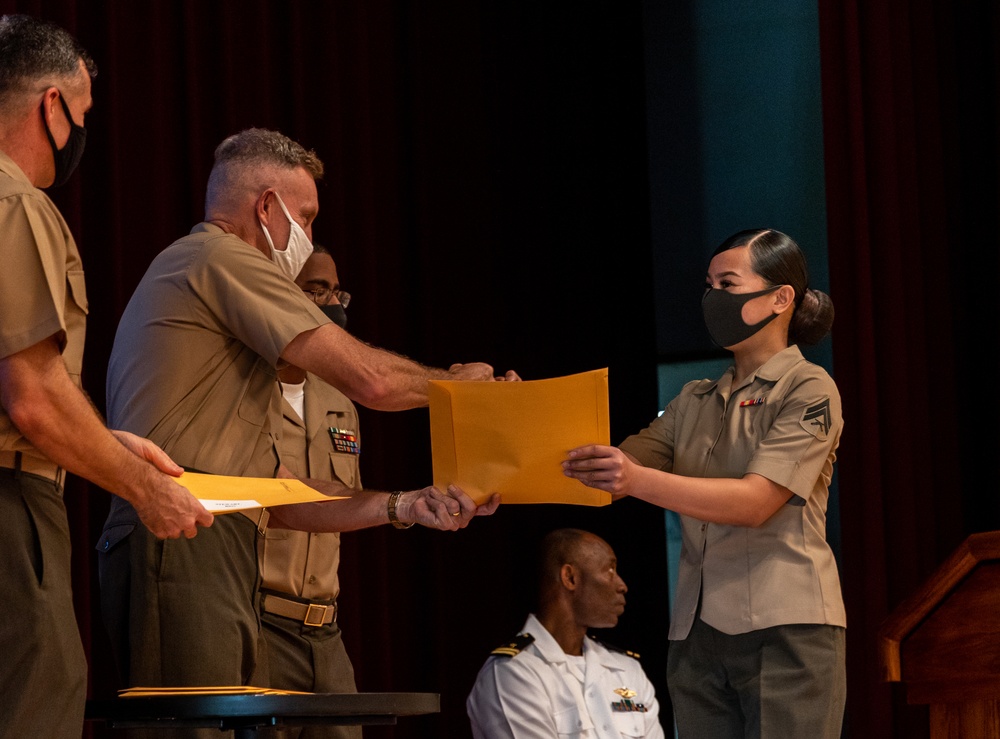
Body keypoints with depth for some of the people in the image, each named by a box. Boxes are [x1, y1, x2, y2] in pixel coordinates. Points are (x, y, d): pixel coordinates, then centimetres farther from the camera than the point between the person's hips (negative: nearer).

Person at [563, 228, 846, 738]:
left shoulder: (809, 390, -1)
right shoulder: (696, 402, 20)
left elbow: (756, 501, -14)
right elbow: (619, 473, 12)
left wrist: (639, 480, -25)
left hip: (784, 630, -6)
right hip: (697, 634, 6)